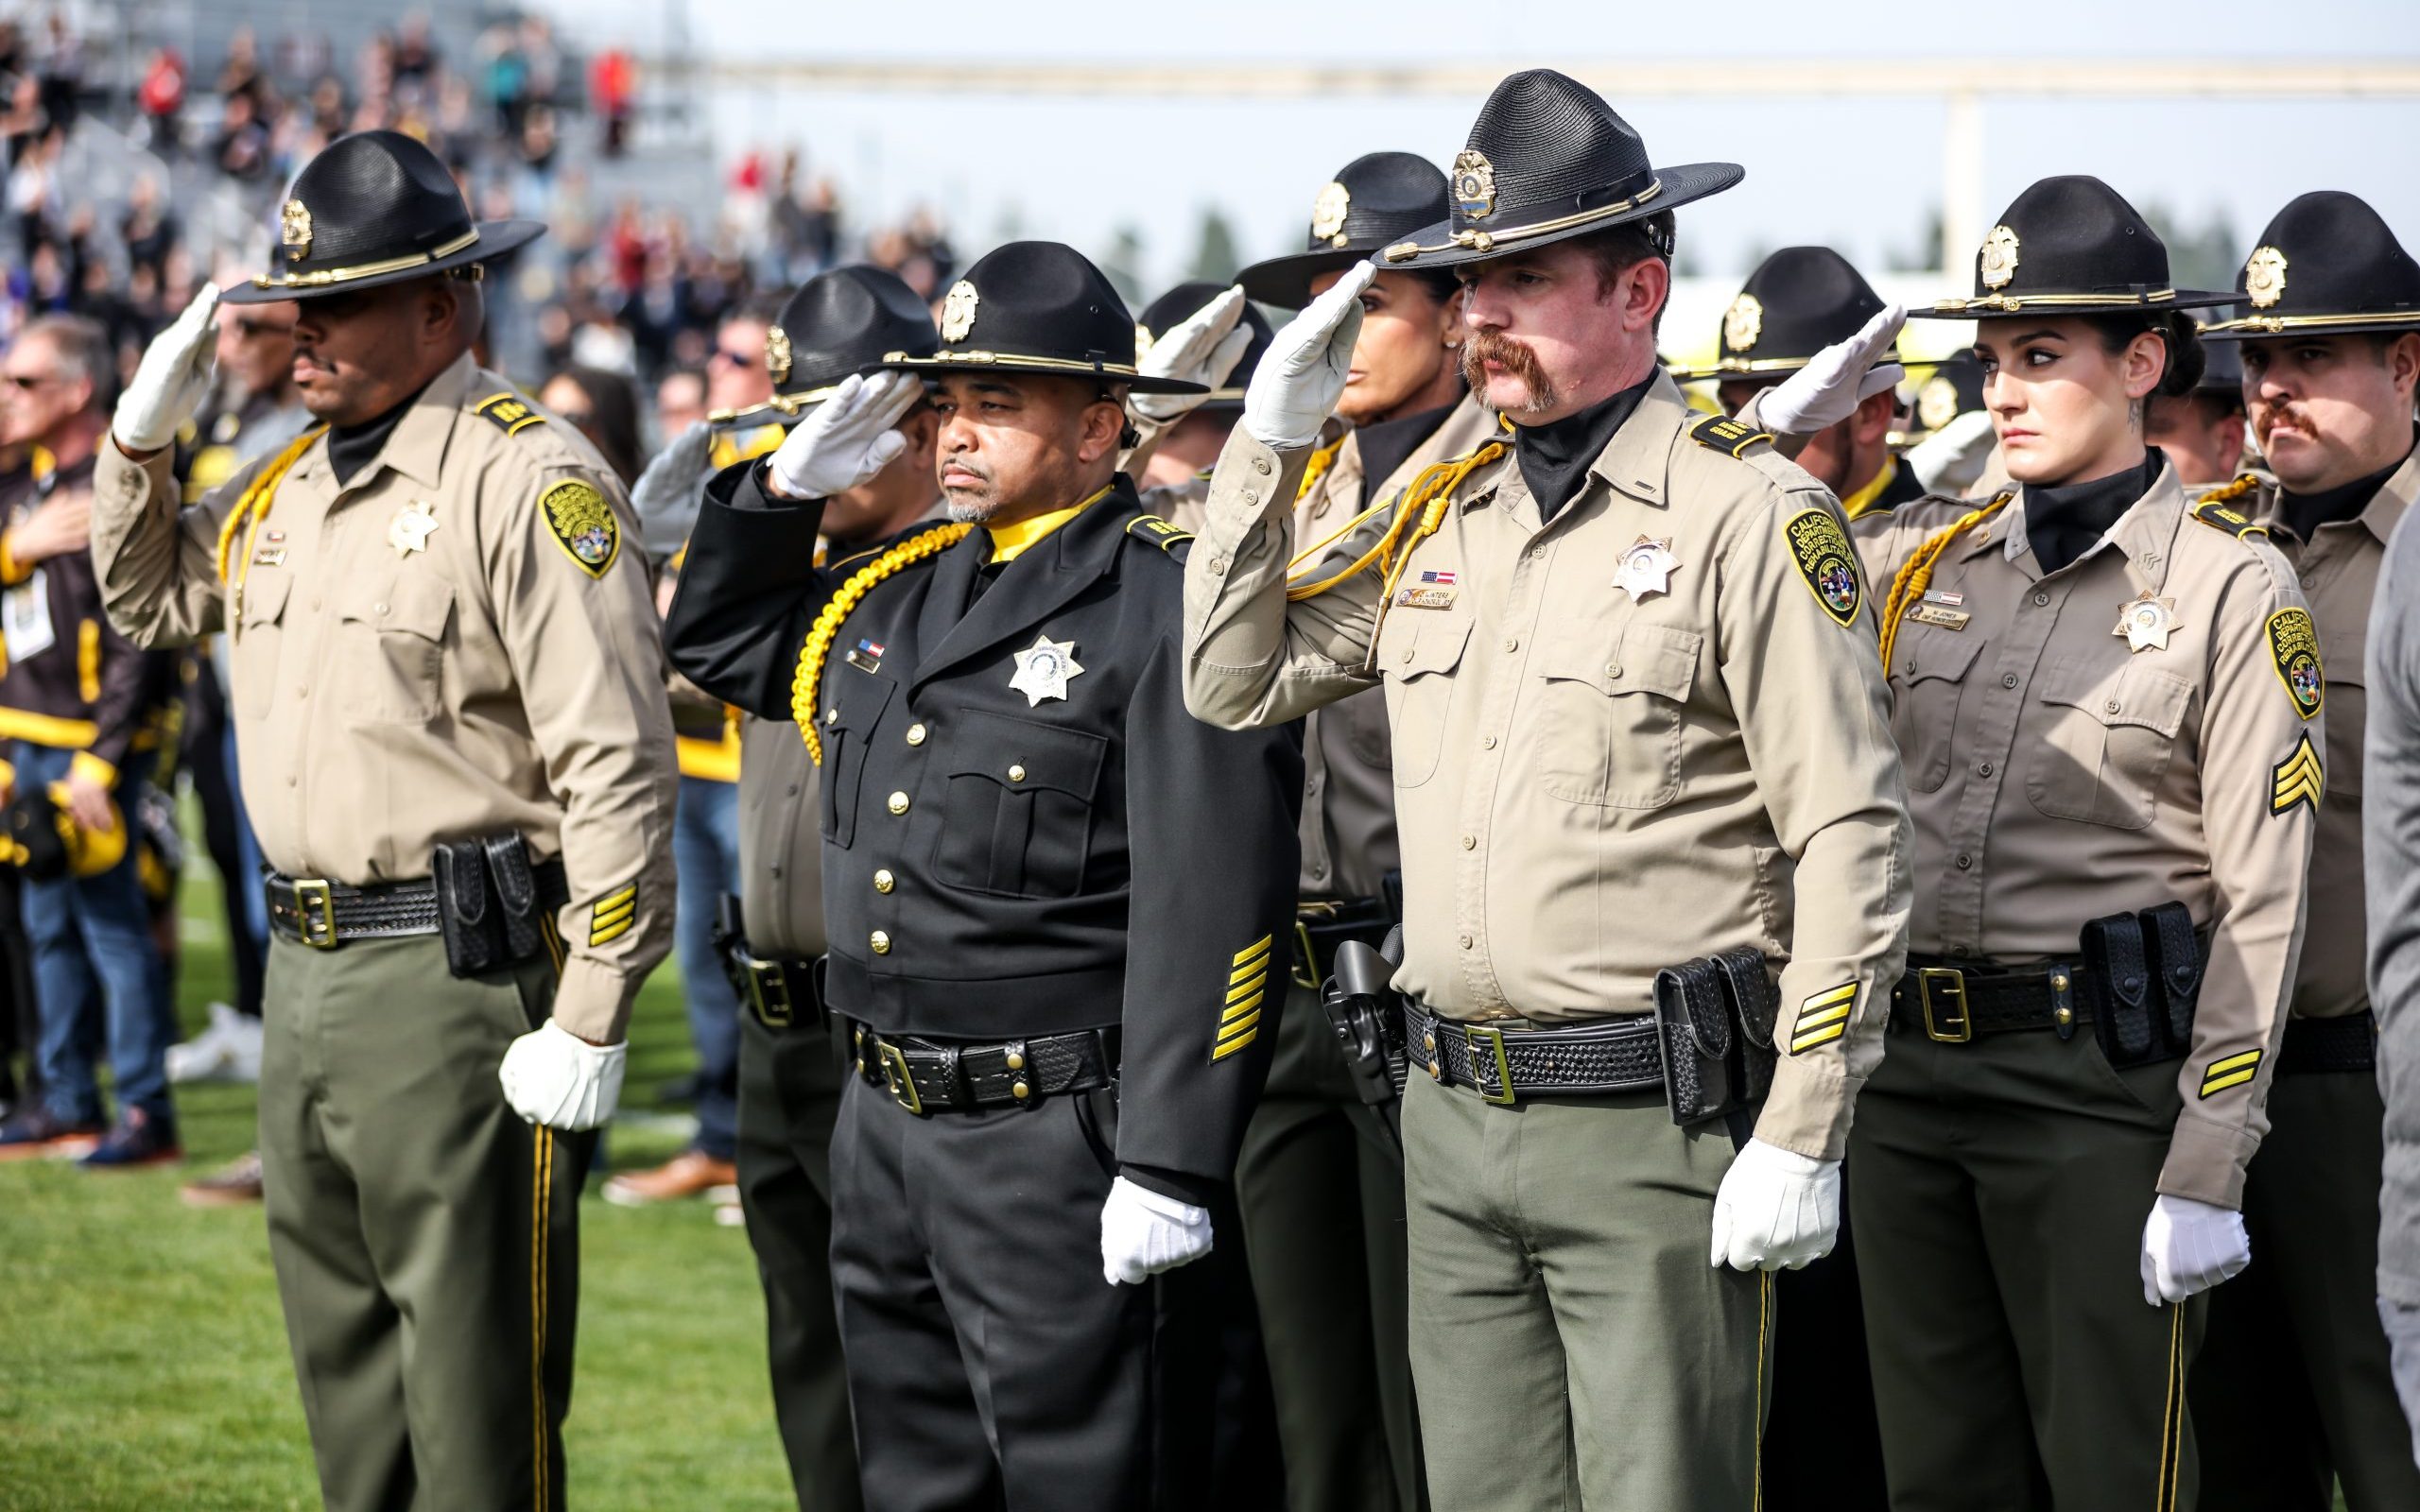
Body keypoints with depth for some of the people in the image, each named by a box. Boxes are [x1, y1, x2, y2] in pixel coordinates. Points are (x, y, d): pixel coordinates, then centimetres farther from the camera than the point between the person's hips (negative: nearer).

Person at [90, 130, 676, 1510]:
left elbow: (619, 767, -17)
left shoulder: (528, 477, -12)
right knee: (348, 1383, 17)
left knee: (475, 1401, -5)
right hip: (305, 978, 9)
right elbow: (146, 598, 31)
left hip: (459, 981, -9)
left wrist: (590, 1024, -20)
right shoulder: (287, 488, 13)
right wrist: (143, 435, 12)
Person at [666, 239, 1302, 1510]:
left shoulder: (1170, 608, -11)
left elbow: (1212, 908, -16)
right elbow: (716, 642, 30)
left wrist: (1172, 1170, -21)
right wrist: (791, 486, 11)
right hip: (886, 1123, 8)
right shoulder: (898, 587, 13)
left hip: (1062, 1147, -8)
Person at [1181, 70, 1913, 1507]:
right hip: (1453, 1123, 7)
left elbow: (1852, 839, -11)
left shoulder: (1750, 513, -8)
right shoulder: (1438, 516, 13)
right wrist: (1271, 441, 8)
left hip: (1657, 1123, -7)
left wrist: (1803, 1142, -15)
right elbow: (1234, 678, 20)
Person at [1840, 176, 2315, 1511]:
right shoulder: (1915, 558, 9)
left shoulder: (2232, 588, -4)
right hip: (1906, 1074, 5)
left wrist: (2206, 1177, -12)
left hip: (2099, 1085, -5)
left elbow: (2259, 907, -8)